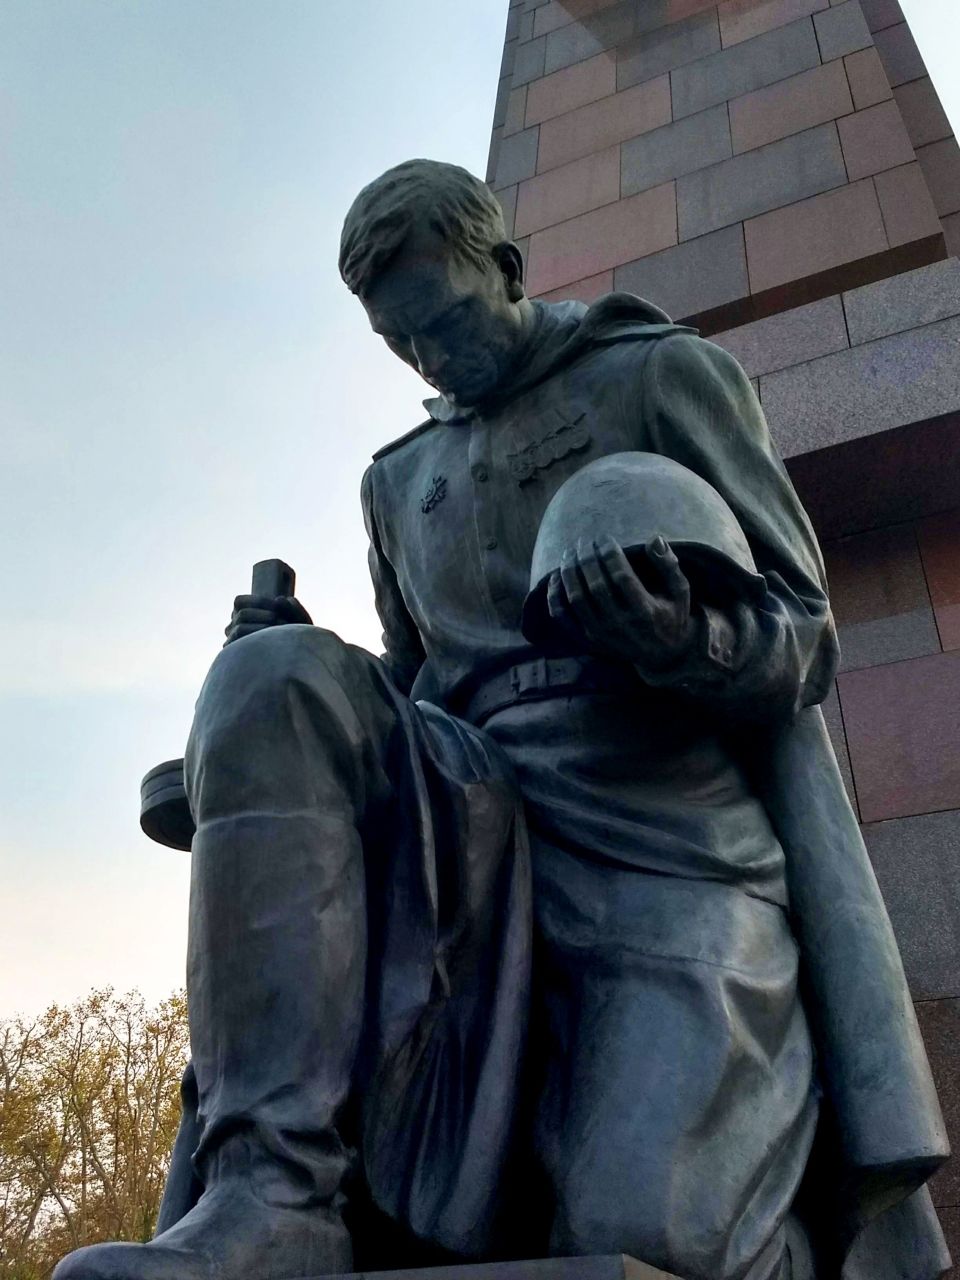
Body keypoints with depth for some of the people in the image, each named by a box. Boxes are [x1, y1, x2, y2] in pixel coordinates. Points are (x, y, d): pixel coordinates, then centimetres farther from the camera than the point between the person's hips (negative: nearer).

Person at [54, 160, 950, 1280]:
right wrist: (298, 683, 7)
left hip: (663, 849, -4)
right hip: (475, 828, 5)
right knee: (274, 676, -23)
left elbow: (806, 643, 4)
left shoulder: (664, 373, 10)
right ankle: (272, 1186, -30)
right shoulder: (399, 478, 25)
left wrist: (682, 639, -19)